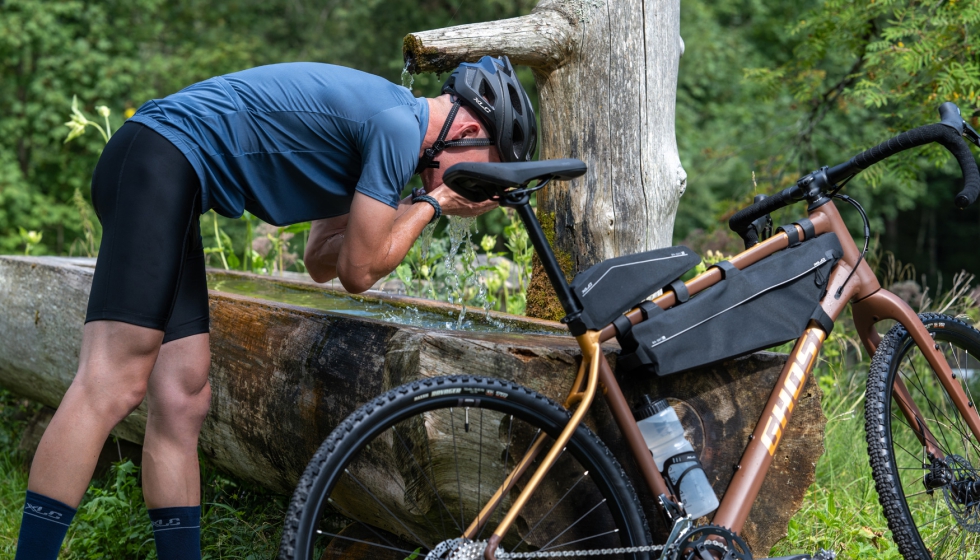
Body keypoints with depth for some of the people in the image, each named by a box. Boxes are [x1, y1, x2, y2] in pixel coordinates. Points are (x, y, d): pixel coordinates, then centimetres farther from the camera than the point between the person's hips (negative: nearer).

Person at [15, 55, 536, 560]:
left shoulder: (379, 117, 19)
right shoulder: (400, 125, -12)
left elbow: (321, 261, 20)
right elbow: (358, 271, -8)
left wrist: (408, 212, 9)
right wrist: (433, 204, 3)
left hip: (164, 178, 10)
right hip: (157, 161, -10)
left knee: (181, 403, 6)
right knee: (112, 387, -16)